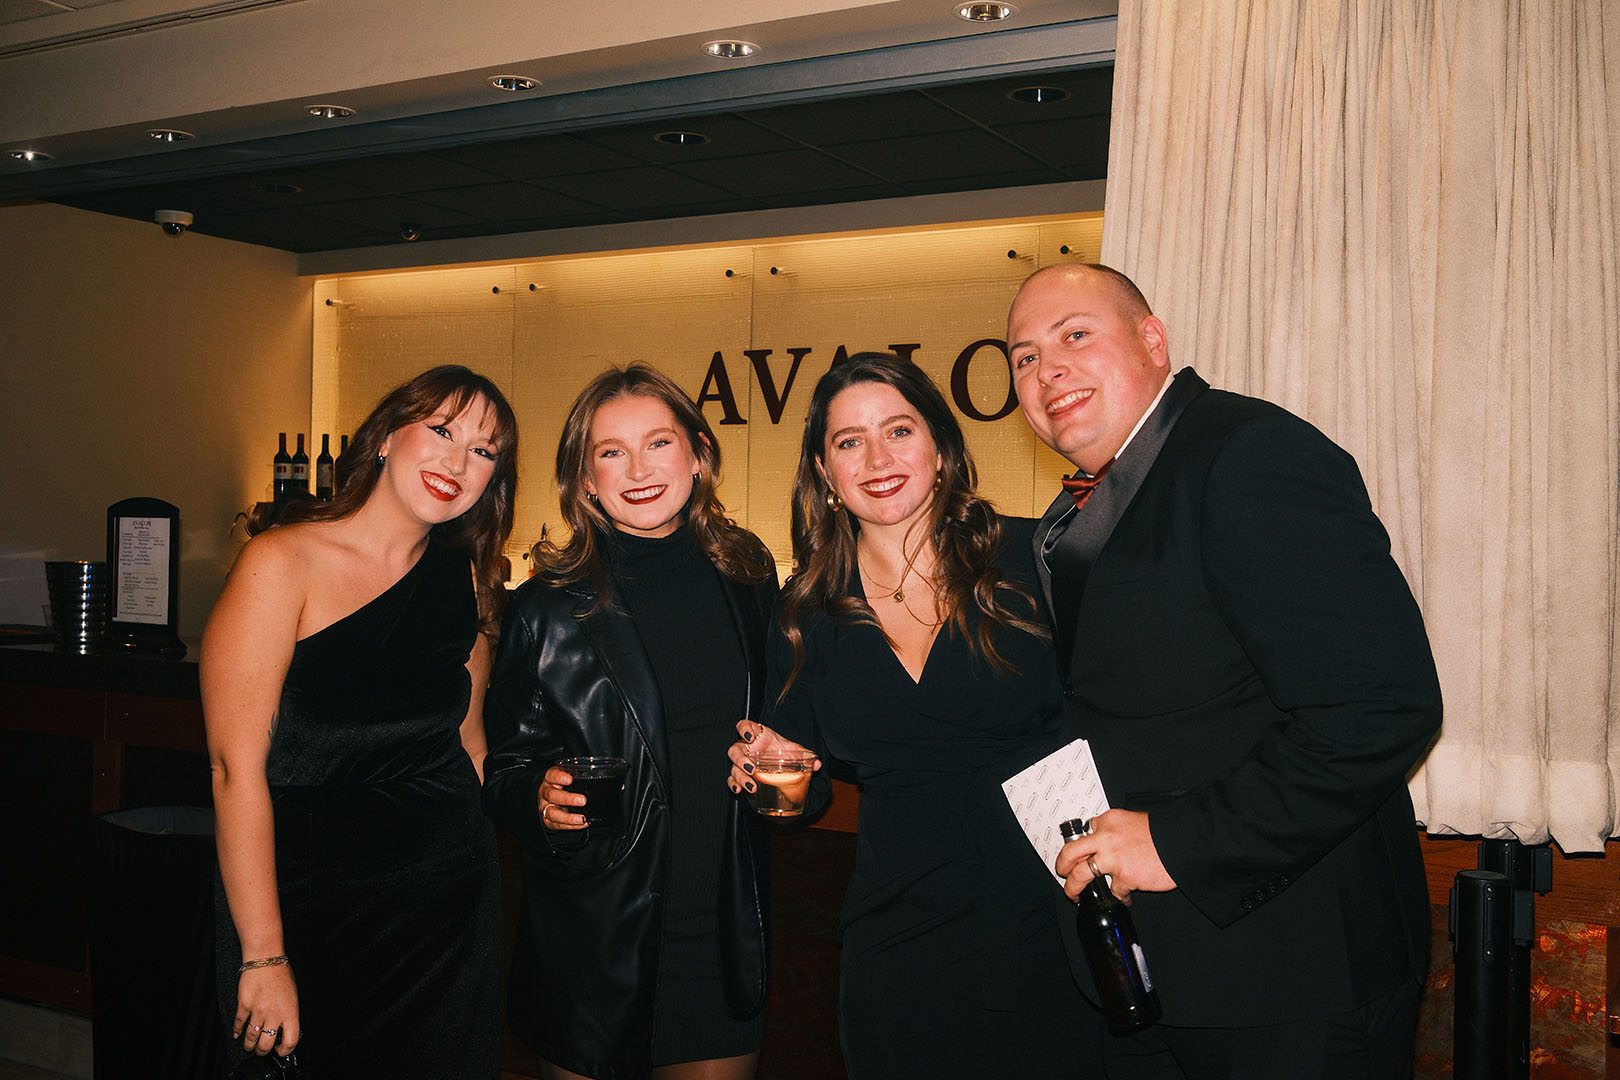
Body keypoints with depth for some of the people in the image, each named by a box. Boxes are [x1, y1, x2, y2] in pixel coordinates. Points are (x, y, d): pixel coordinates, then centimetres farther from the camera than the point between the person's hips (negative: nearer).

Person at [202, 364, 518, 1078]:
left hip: (451, 907, 5)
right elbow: (237, 768, -16)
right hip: (313, 908, -5)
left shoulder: (466, 583, 5)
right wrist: (263, 959, -18)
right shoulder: (282, 563, -12)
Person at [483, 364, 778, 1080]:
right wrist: (541, 797, -23)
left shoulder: (747, 577, 2)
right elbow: (505, 772, -2)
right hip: (593, 942, -2)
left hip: (727, 935, 3)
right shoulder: (551, 607, -7)